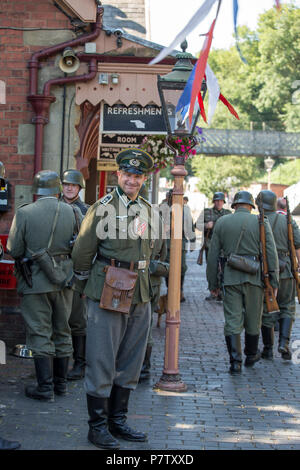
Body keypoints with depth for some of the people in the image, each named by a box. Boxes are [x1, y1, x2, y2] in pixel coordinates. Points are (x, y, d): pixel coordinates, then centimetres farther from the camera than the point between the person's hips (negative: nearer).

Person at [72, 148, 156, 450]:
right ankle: (97, 426, 8)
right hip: (108, 296, -7)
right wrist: (88, 284, 6)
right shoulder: (103, 208, -8)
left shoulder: (147, 209, 11)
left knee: (130, 361, 12)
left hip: (139, 296, 7)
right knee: (102, 361, -2)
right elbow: (82, 252, -4)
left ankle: (118, 421, 23)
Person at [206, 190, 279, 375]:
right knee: (253, 319, 15)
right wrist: (274, 280, -1)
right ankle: (251, 355, 31)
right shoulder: (261, 222, 1)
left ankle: (235, 361, -5)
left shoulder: (221, 223, 6)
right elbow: (271, 253, -4)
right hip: (254, 277, 0)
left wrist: (213, 282, 13)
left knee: (232, 320, 1)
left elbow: (213, 256, 7)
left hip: (231, 277, 1)